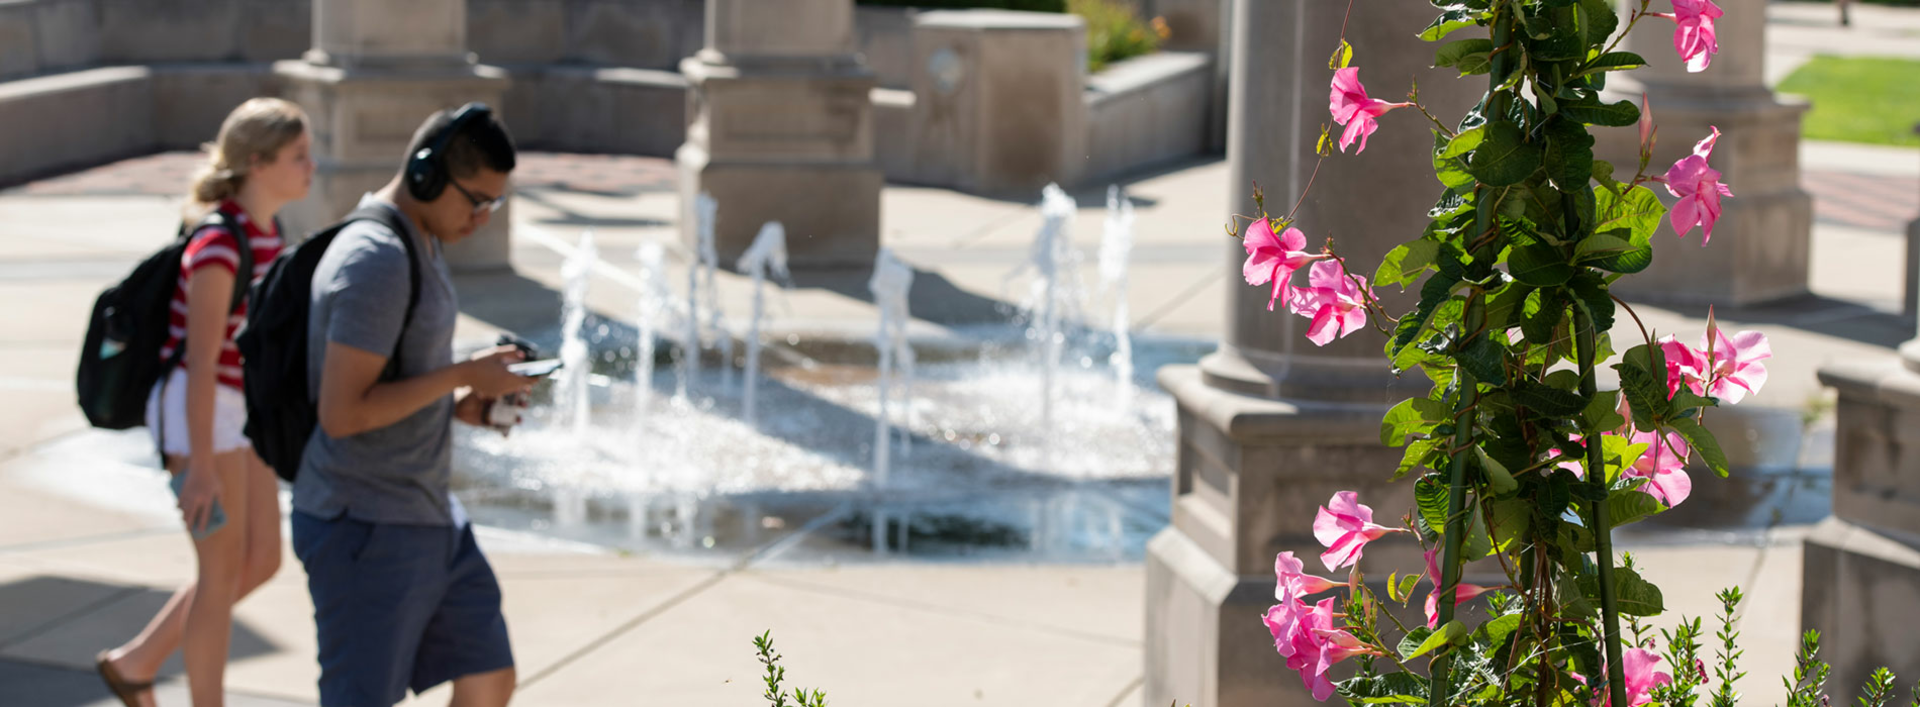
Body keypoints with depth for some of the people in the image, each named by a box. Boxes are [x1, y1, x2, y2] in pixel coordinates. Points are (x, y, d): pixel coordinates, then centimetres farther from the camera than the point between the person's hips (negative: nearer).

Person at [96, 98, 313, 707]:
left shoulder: (266, 233, 6)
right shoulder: (218, 244, -21)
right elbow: (200, 359, -23)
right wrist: (201, 467, -24)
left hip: (239, 408, 9)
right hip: (196, 411, -9)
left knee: (262, 561, 12)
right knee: (224, 571, -1)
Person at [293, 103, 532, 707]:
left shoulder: (420, 243, 12)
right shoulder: (375, 261, -21)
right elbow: (342, 413, -25)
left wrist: (458, 405, 4)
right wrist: (462, 375, -19)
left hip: (426, 517, 10)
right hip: (365, 528, -10)